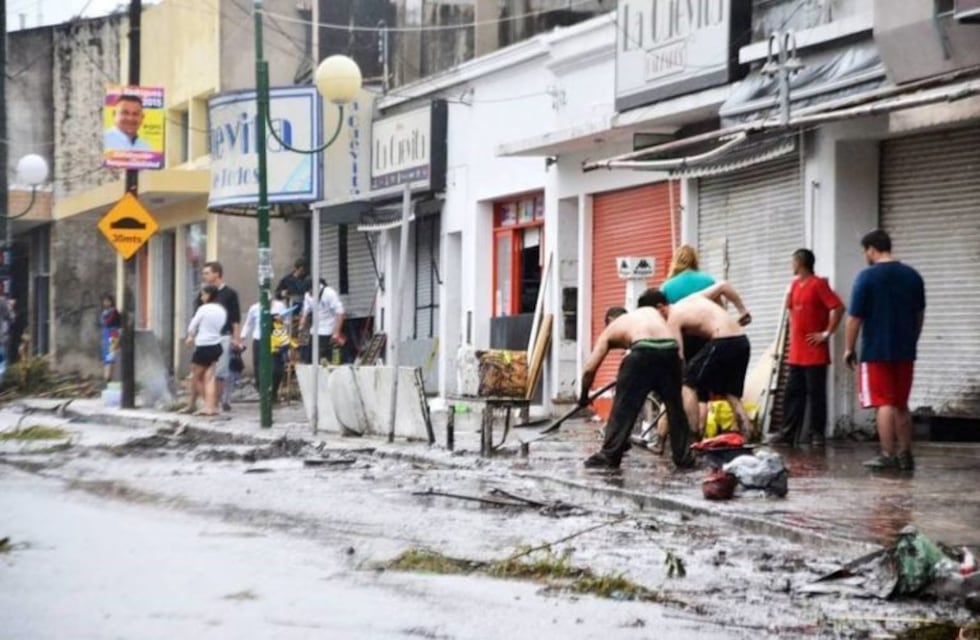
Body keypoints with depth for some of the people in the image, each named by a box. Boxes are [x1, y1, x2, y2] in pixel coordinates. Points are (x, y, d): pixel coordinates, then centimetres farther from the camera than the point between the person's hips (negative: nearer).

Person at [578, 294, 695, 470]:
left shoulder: (610, 330, 29)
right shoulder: (651, 312, 39)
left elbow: (589, 369, 24)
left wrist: (584, 396, 38)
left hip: (643, 352, -3)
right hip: (670, 351, 3)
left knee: (623, 406, 10)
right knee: (675, 406, 19)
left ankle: (609, 456, 11)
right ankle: (684, 456, 25)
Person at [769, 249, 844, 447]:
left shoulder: (818, 284, -10)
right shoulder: (795, 284, 13)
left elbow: (838, 308, -17)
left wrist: (827, 333, -15)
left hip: (815, 352, -8)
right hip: (796, 352, 8)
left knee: (816, 393, -2)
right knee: (793, 393, 8)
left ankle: (817, 434, 3)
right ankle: (788, 432, 11)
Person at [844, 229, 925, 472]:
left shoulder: (867, 276, -10)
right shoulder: (912, 276, 7)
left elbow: (855, 317, -11)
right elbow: (920, 315, 15)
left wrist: (849, 349, -2)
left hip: (876, 351, -6)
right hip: (905, 351, 6)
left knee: (884, 404, -3)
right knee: (901, 404, 14)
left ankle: (888, 455, -6)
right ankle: (905, 455, 15)